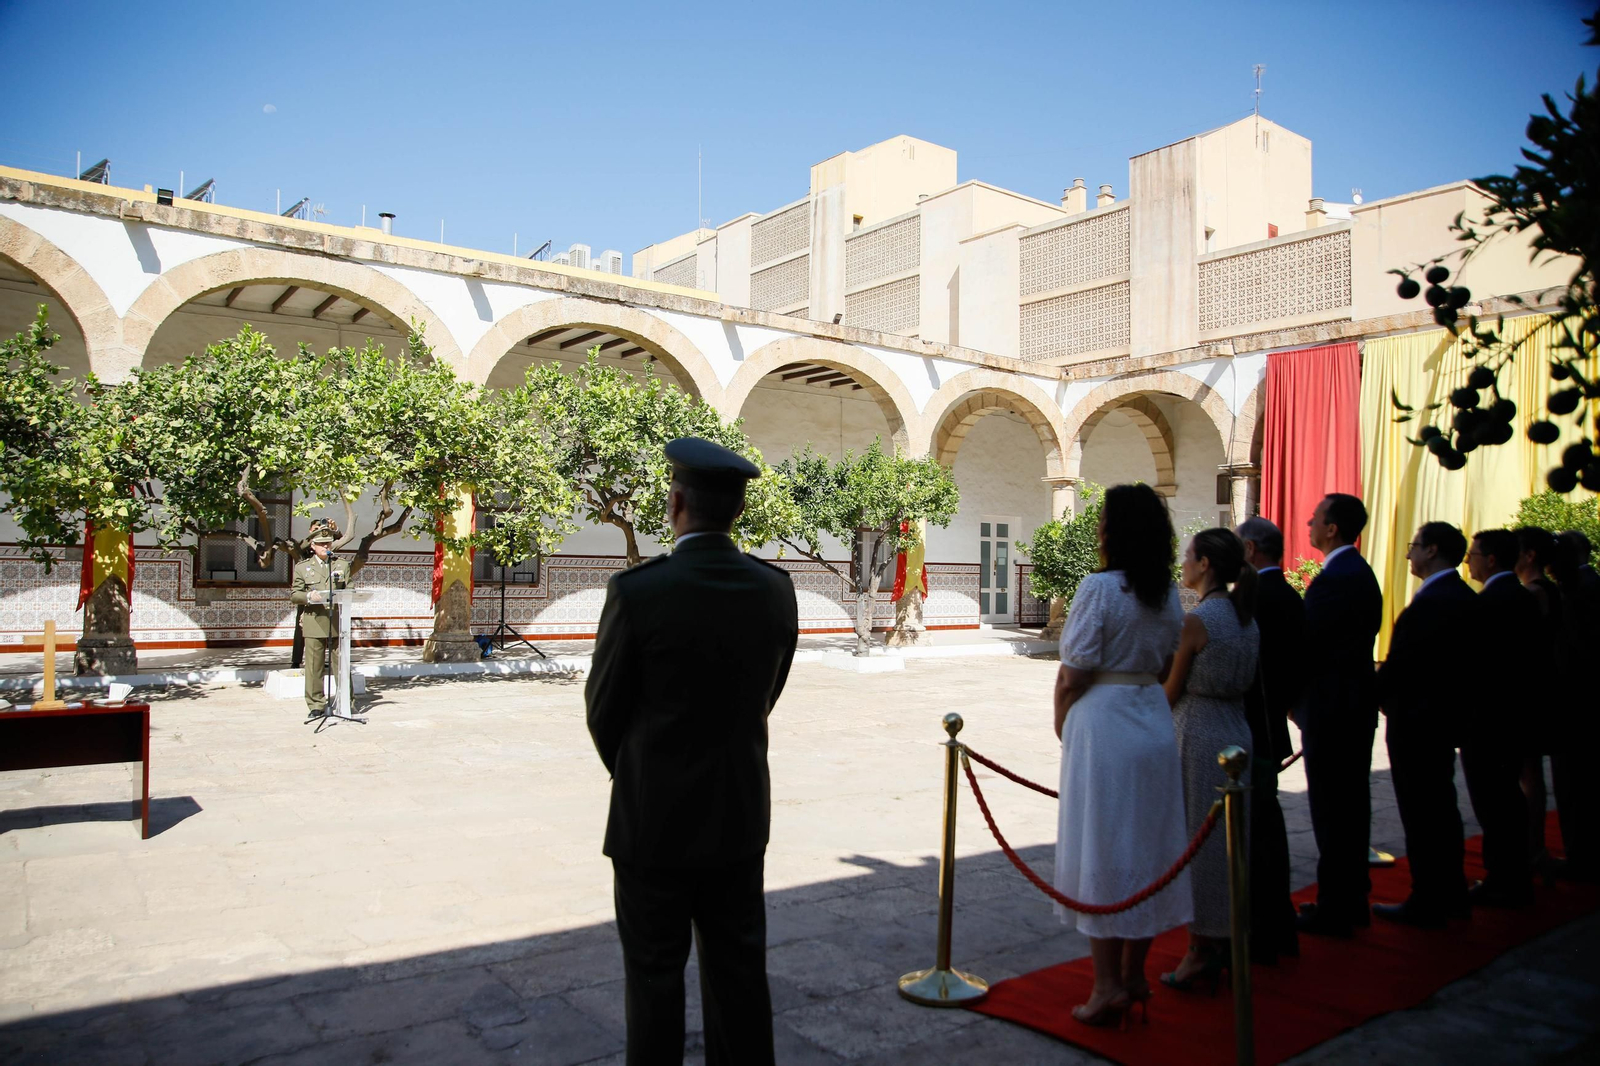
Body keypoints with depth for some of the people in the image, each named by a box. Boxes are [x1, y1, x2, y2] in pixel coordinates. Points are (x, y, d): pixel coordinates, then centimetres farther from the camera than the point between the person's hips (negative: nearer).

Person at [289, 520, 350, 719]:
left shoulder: (343, 565, 15)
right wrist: (308, 596, -14)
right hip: (314, 622, 0)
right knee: (314, 666, 0)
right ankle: (316, 705, 8)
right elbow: (294, 594, 7)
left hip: (339, 622, 1)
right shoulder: (302, 567, 11)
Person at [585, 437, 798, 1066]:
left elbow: (604, 708, -6)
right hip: (741, 815, 4)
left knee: (654, 973, 11)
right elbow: (766, 697, 5)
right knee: (738, 967, 16)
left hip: (655, 817, -4)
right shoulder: (776, 590, -5)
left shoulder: (636, 591, -18)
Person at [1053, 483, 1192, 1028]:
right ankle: (1135, 976, 26)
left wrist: (1061, 722, 0)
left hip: (1102, 723, -7)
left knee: (1103, 850, 2)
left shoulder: (1100, 587, -15)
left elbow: (1073, 675, -14)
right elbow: (1166, 667, 10)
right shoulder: (1169, 595, 7)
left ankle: (1108, 987, 7)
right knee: (1147, 848, 14)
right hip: (1154, 722, 7)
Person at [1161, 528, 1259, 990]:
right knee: (1228, 840, 16)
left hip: (1196, 737, -8)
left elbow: (1171, 691, -10)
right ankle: (1225, 947, 27)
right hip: (1239, 732, 8)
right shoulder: (1247, 618, 6)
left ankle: (1199, 954, 12)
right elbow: (1246, 682, 12)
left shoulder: (1195, 621, -17)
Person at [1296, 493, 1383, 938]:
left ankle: (1334, 910, 5)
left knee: (1330, 808, -2)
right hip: (1358, 701, 10)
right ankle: (1354, 899, 27)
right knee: (1352, 802, 16)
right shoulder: (1362, 573, 12)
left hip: (1331, 706, -10)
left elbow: (1309, 645, -19)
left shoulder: (1331, 581, -20)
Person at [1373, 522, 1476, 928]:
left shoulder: (1430, 602, -23)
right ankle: (1451, 896, 29)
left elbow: (1399, 662, -21)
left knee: (1420, 813, 0)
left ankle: (1426, 905, 9)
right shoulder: (1466, 597, 7)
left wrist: (1381, 697, -3)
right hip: (1447, 715, 10)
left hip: (1416, 719, -10)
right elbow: (1457, 657, 12)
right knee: (1441, 807, 18)